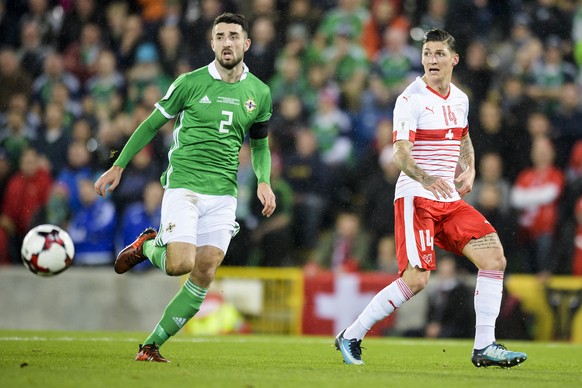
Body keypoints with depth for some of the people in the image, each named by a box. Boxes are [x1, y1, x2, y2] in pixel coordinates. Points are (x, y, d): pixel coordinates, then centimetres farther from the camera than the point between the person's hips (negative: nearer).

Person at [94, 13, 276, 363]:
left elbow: (260, 146, 21)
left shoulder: (259, 93, 8)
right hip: (183, 185, -3)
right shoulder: (190, 83, -1)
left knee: (203, 277, -6)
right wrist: (118, 166, 9)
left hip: (223, 193, 3)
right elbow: (151, 125, 9)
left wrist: (264, 182, 2)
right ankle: (147, 246, 14)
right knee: (180, 264, -21)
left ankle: (152, 346, 4)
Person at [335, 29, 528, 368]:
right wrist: (427, 179, -38)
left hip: (450, 200, 7)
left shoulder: (460, 99, 11)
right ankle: (350, 337, -2)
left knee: (494, 258, -5)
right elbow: (401, 154, -19)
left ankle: (484, 347, 1)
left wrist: (469, 171, 10)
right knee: (416, 279, -16)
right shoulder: (410, 100, -10)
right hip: (416, 197, -7)